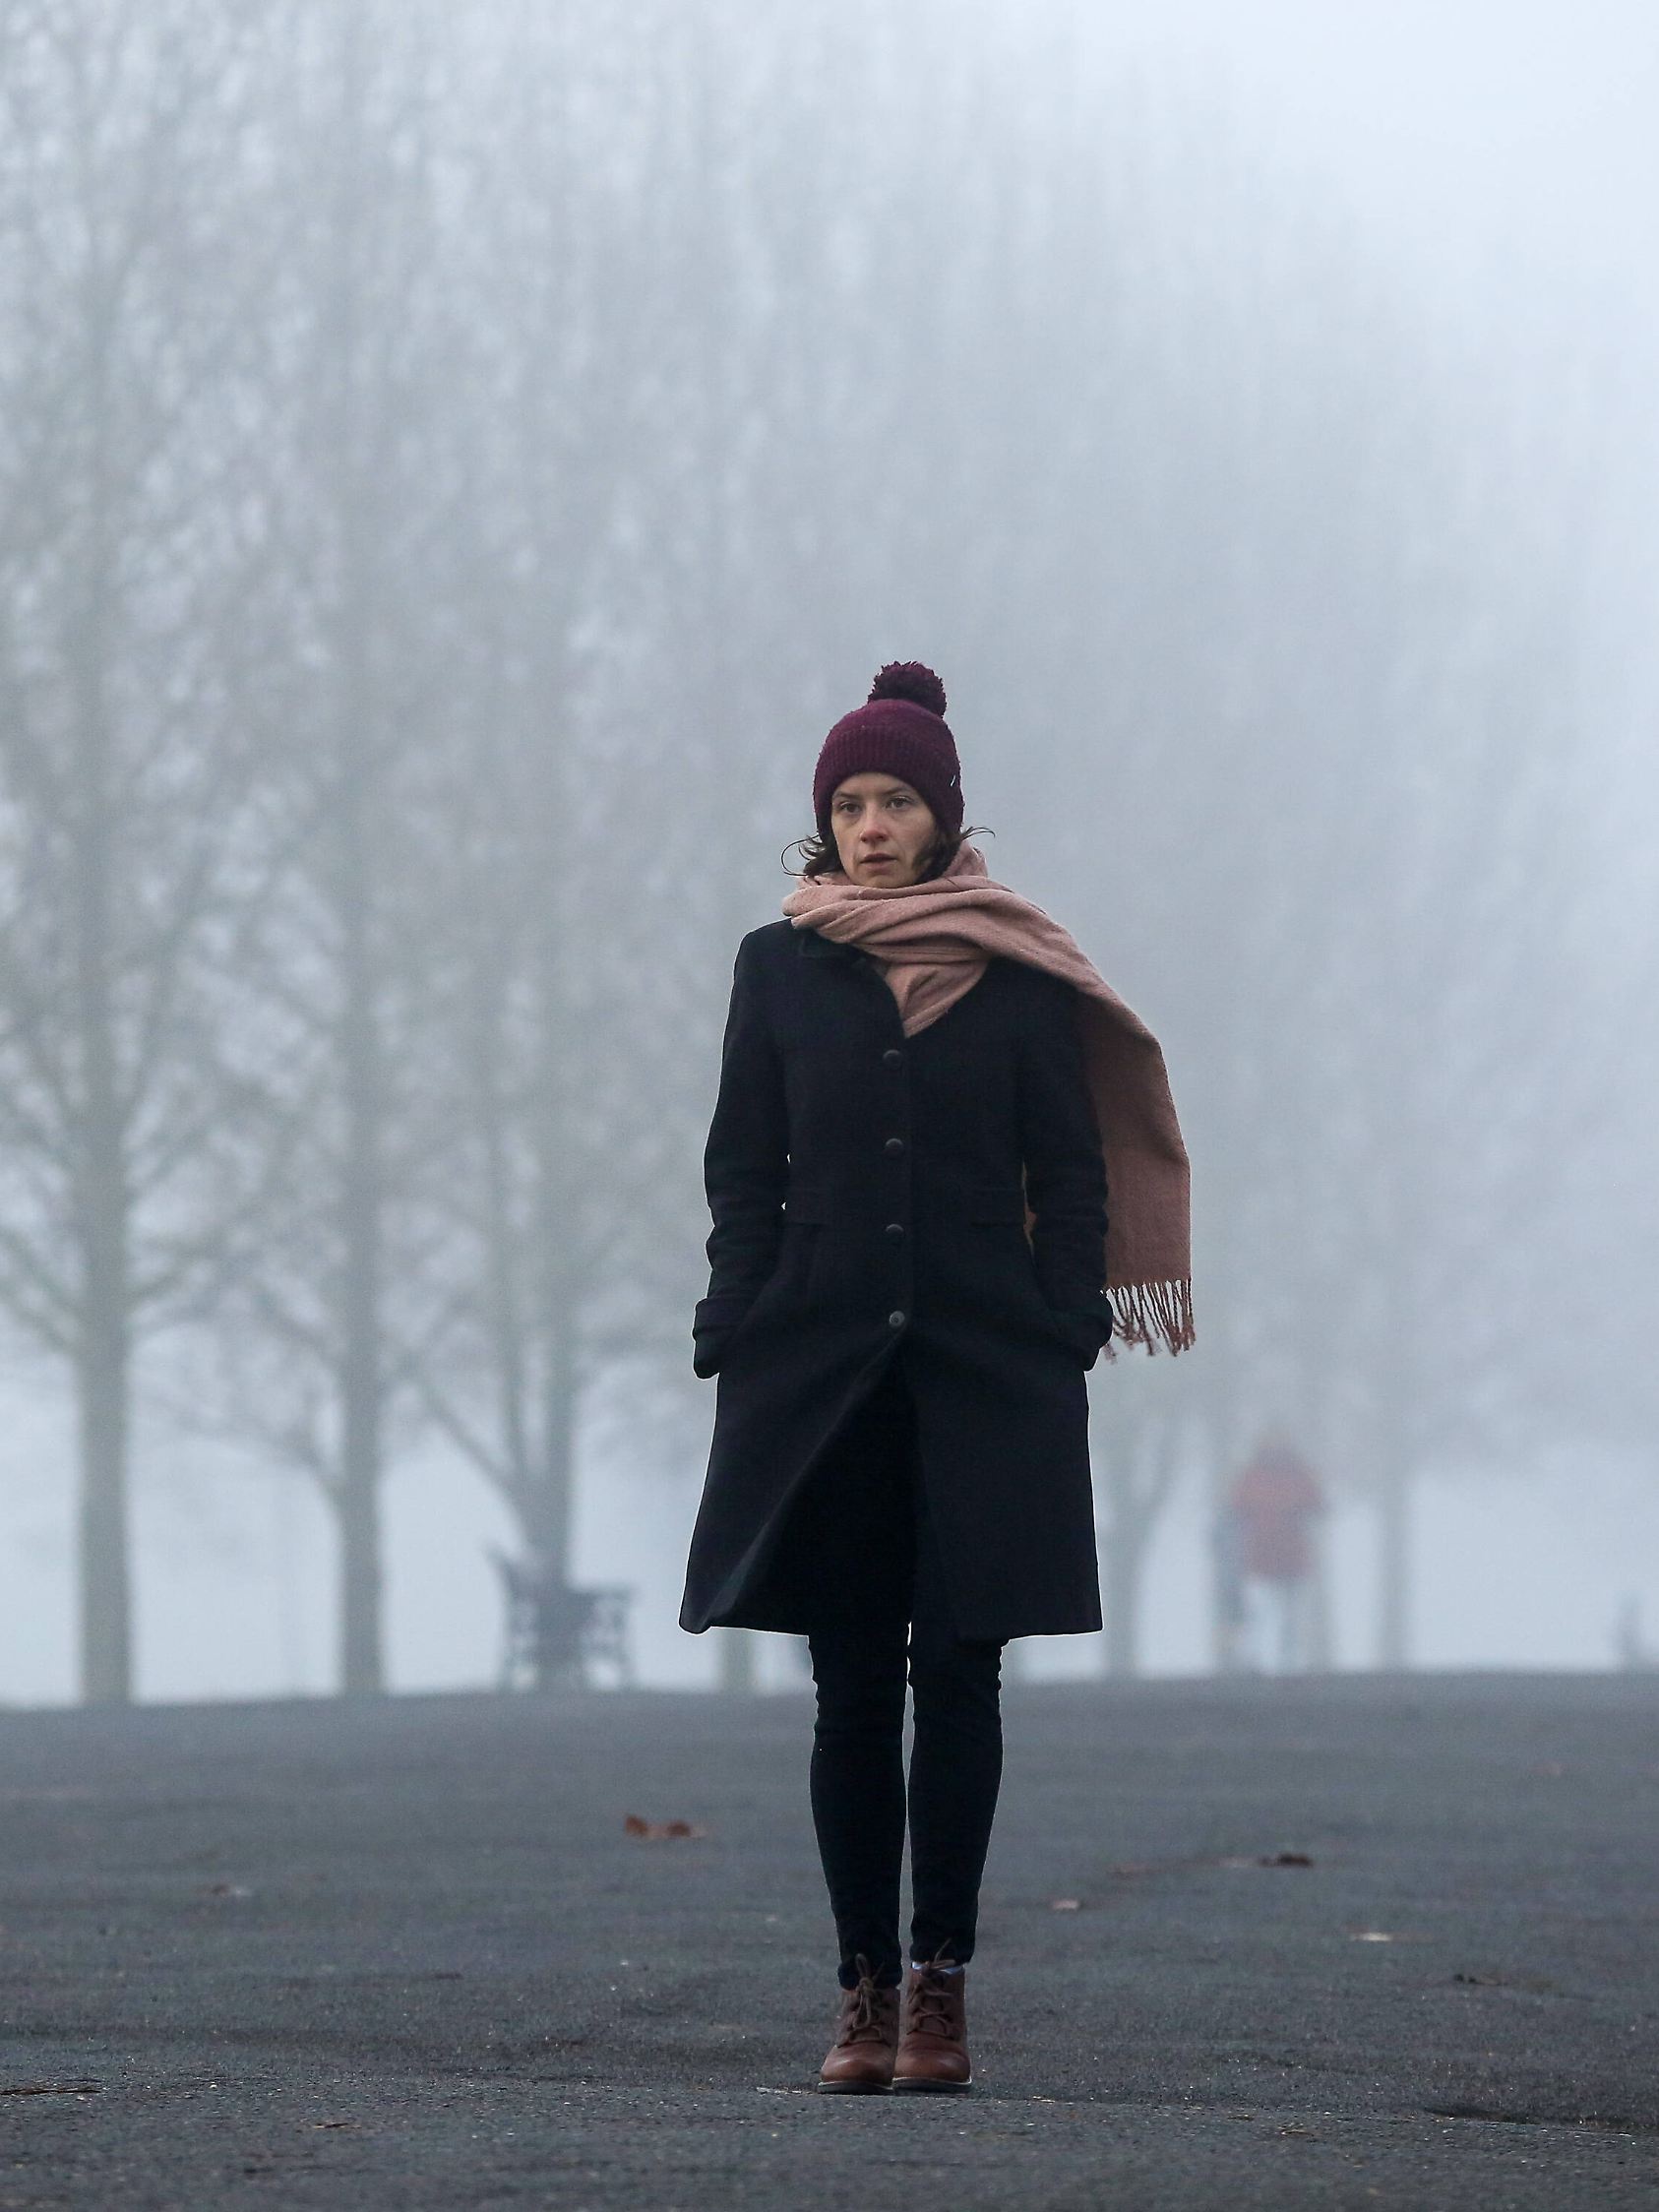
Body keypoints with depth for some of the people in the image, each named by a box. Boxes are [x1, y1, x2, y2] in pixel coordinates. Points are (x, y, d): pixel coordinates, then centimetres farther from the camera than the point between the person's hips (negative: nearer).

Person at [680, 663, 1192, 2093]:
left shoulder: (1021, 974, 4)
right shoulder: (780, 968, 8)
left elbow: (1073, 1175, 5)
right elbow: (742, 1173, 8)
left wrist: (1066, 1345, -3)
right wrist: (737, 1346, 0)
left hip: (985, 1371, -1)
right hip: (823, 1370, 1)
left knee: (958, 1673, -3)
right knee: (853, 1684, 1)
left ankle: (938, 1981, -1)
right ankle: (867, 1987, 3)